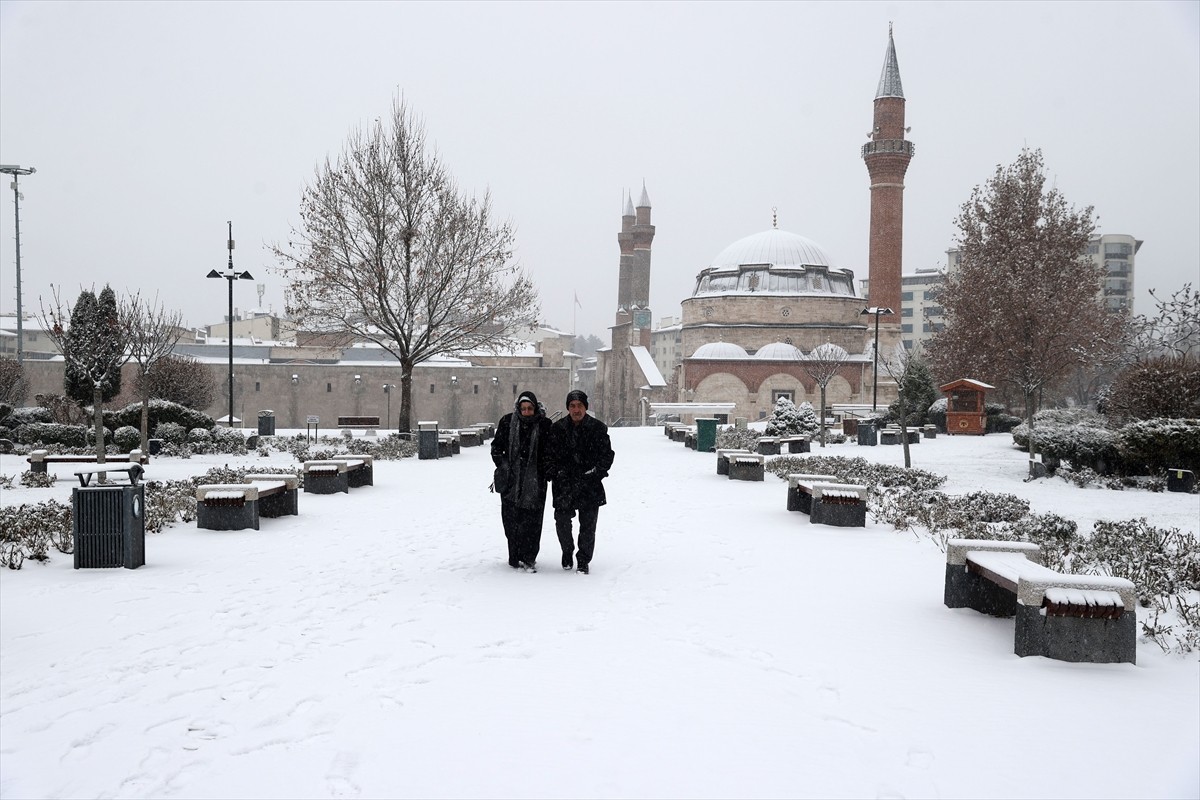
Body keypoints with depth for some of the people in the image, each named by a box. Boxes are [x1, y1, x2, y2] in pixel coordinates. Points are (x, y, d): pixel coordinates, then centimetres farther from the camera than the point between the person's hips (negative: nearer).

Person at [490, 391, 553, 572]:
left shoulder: (544, 425, 0)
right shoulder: (507, 422, 2)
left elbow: (549, 452, 6)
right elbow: (496, 447, 10)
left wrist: (547, 472, -2)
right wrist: (503, 466, 1)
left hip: (534, 480, -1)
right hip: (511, 480, 1)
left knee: (532, 519, -3)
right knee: (511, 519, 2)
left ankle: (528, 558, 5)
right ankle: (514, 557, 12)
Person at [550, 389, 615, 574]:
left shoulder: (598, 428, 1)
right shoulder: (558, 429, 4)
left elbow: (607, 455, 4)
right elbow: (552, 456, 5)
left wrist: (596, 472, -9)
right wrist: (560, 475, -8)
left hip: (590, 486, -1)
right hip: (564, 486, 1)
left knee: (588, 526, 2)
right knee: (562, 521, -1)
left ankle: (583, 561, 18)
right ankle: (567, 552, 27)